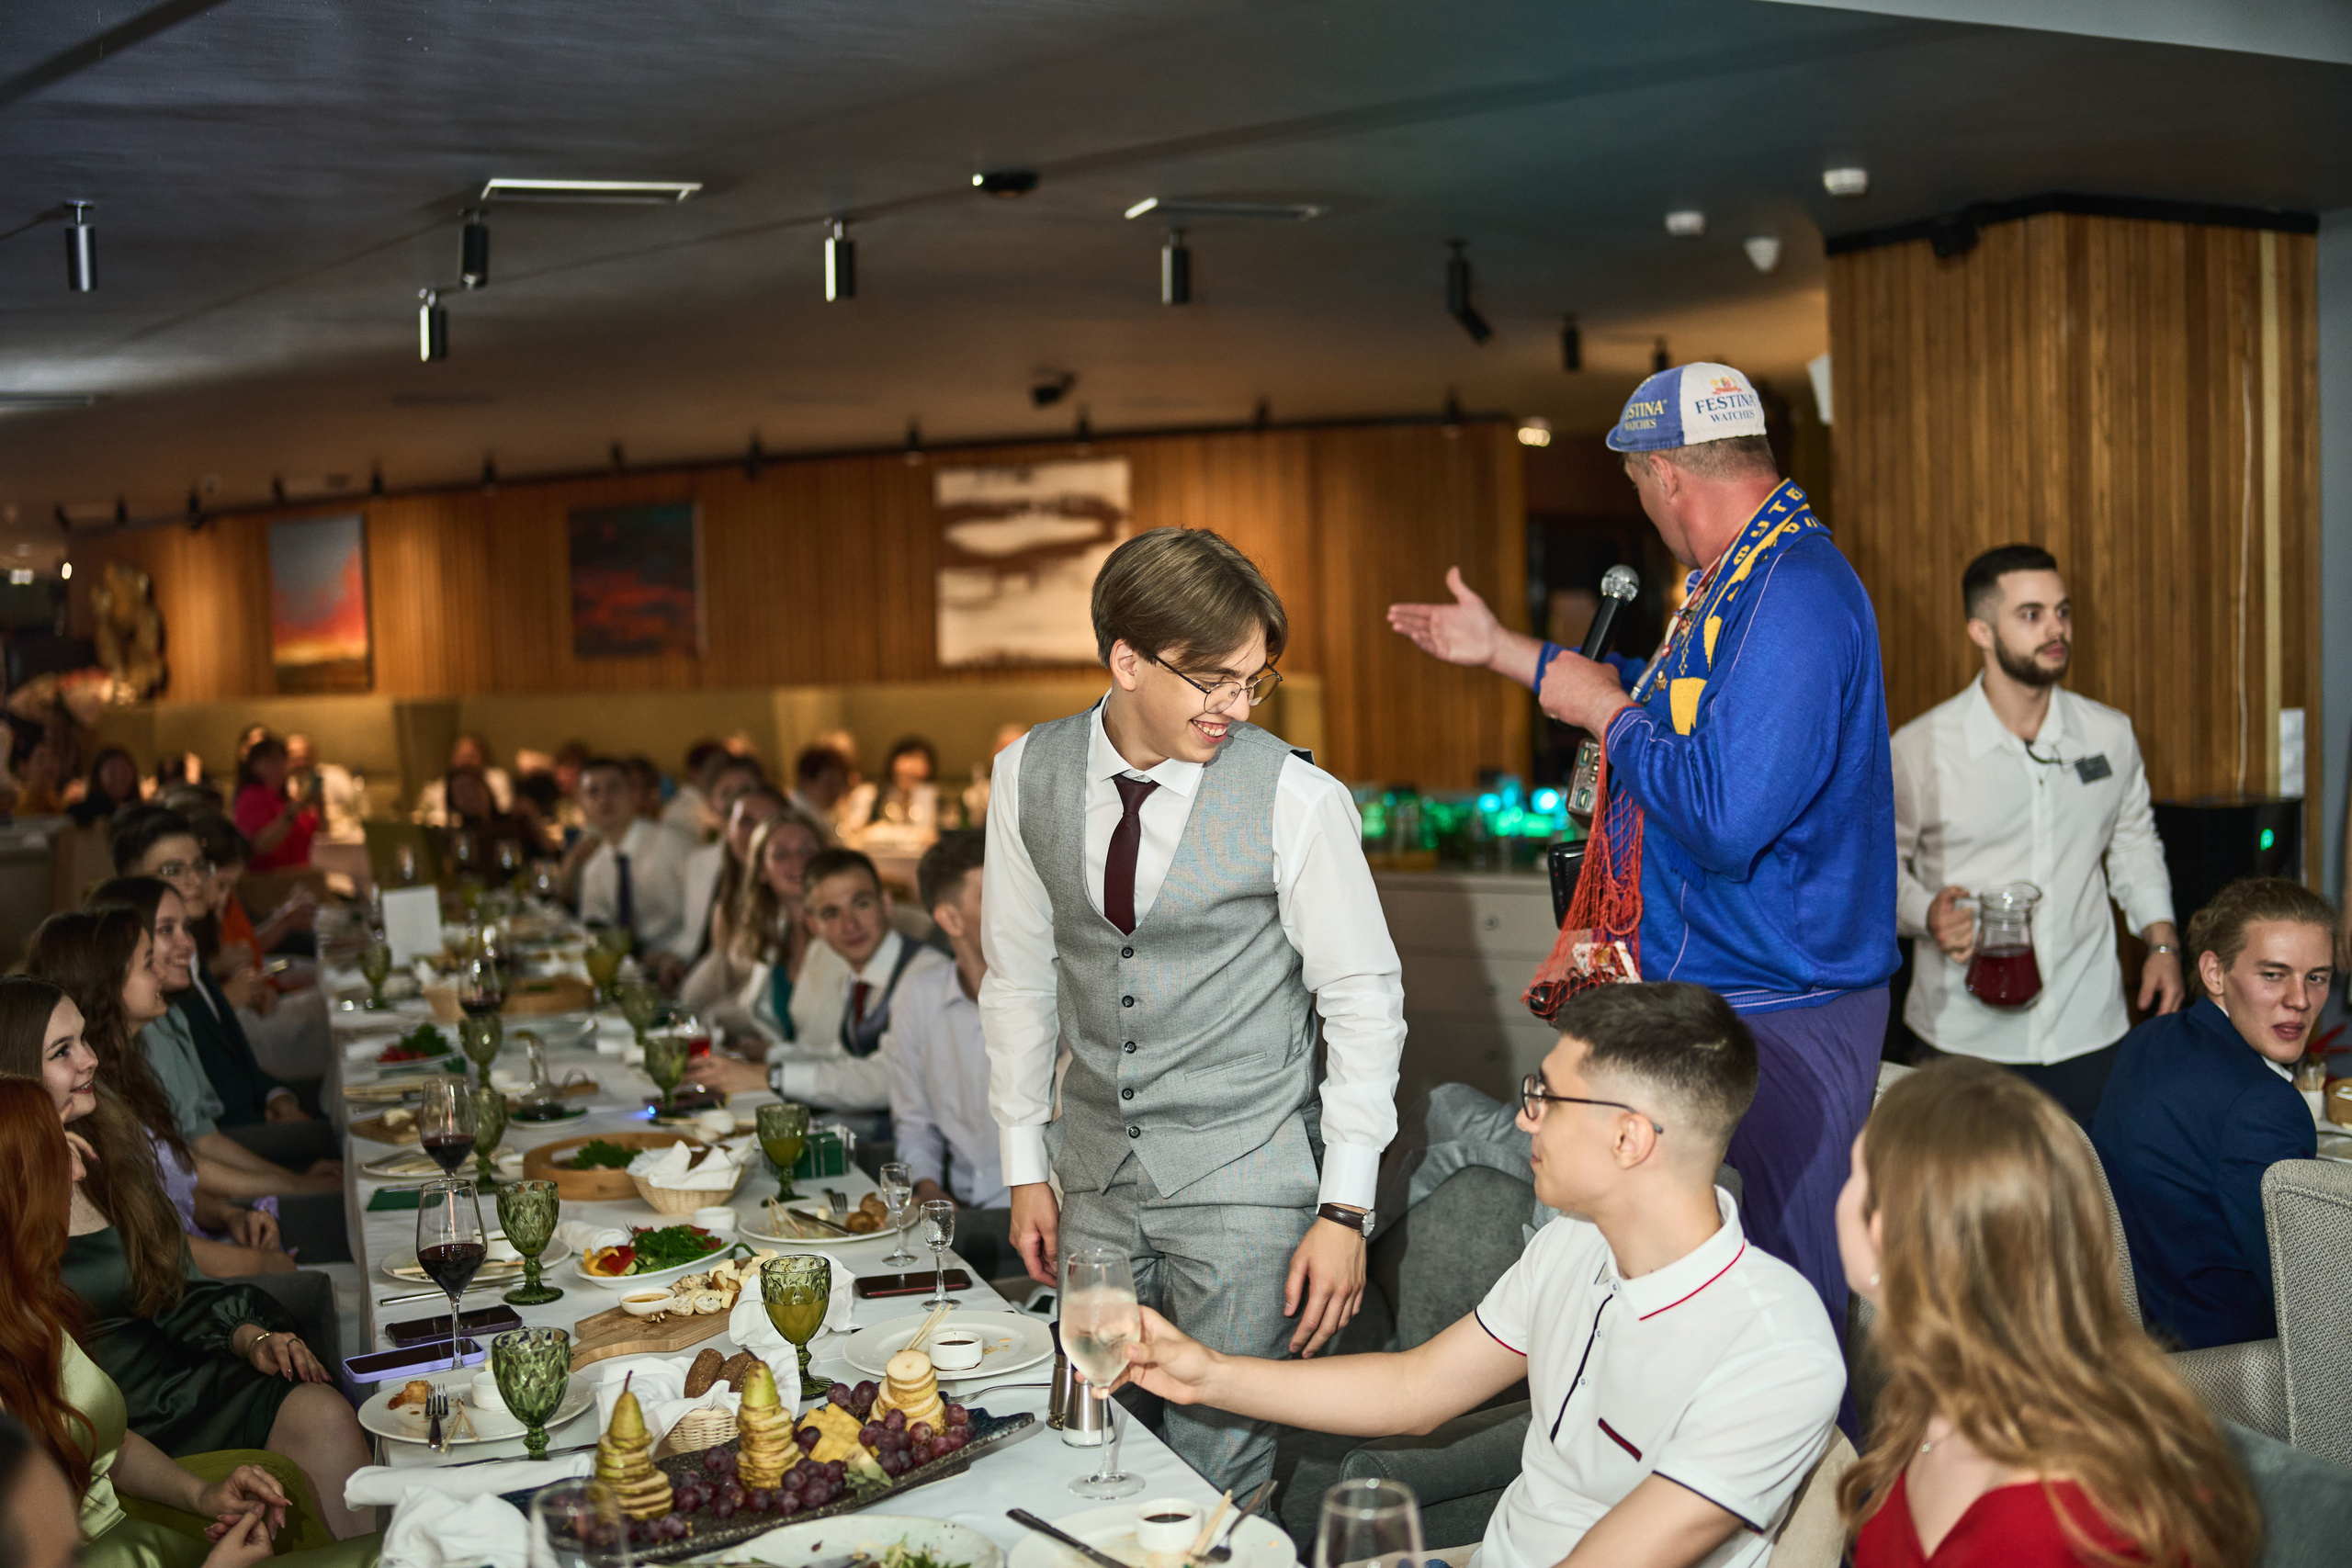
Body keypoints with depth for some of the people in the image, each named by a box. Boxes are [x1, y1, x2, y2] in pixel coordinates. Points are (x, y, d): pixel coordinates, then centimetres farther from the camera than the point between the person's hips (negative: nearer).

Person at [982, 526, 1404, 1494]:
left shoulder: (1295, 798, -13)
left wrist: (1345, 1208, -9)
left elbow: (1363, 998, -7)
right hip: (1097, 1175, 4)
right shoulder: (1028, 777, -2)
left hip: (1245, 1178, -3)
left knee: (1218, 1470, 0)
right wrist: (1025, 1166, 10)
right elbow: (1020, 977, 8)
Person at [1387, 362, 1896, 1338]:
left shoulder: (1794, 598, -22)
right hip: (1704, 991, 11)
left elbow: (1722, 815, -31)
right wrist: (1499, 650, 33)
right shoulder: (1735, 580, 13)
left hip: (1777, 1023, -11)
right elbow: (1684, 707, 31)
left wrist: (1606, 712, -14)